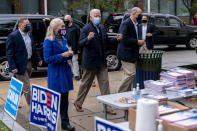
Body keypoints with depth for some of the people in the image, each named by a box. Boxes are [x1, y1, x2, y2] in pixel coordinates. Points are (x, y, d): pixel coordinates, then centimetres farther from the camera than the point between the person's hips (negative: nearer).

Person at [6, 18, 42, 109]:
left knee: (22, 86, 19)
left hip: (29, 63, 8)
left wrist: (38, 59, 10)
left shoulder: (29, 34, 8)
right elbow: (9, 53, -15)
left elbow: (33, 48, 18)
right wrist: (12, 67, -21)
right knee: (26, 87, -2)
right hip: (20, 65, -7)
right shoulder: (13, 36, -15)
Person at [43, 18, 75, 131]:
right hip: (55, 74, -7)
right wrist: (62, 55, -19)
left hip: (65, 71, 7)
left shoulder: (64, 40, 10)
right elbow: (48, 59, -16)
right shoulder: (49, 41, -11)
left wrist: (69, 54, -2)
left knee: (64, 99, 11)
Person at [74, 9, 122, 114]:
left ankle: (107, 107, 9)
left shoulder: (102, 28, 9)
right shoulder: (86, 29, -13)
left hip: (102, 61, 6)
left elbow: (106, 41, 21)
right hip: (90, 61, -6)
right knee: (86, 84, 7)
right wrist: (88, 38, -39)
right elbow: (80, 44, -21)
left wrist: (116, 39, 4)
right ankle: (78, 103, 26)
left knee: (105, 83, 4)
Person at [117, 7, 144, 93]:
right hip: (126, 53, -10)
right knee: (131, 74, -12)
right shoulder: (126, 23, -14)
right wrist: (137, 42, -19)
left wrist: (140, 42, 8)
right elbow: (124, 39, -23)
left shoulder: (135, 24, 16)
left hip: (132, 54, 10)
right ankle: (121, 93, -1)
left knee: (129, 74, 13)